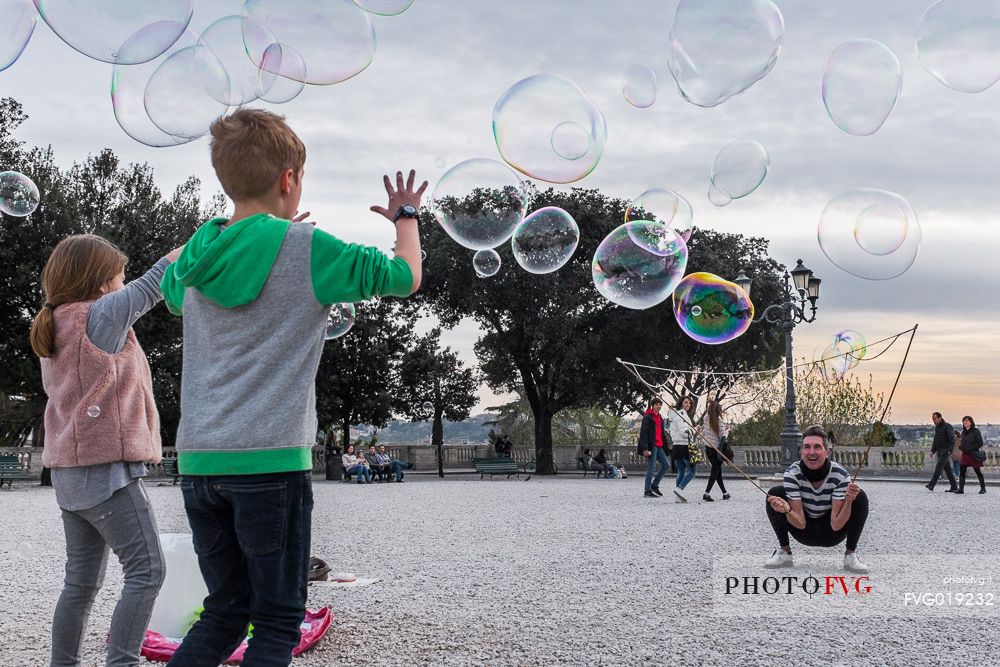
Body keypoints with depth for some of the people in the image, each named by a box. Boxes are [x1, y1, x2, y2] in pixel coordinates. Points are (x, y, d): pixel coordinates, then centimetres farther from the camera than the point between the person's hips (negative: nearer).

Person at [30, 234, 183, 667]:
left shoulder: (55, 325, 13)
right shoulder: (100, 314, -10)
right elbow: (152, 284, -6)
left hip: (70, 474, 9)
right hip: (107, 469, -9)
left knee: (82, 581, 14)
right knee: (146, 572, -9)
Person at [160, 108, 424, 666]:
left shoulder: (200, 255, 8)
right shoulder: (309, 249, -8)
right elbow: (405, 278, 1)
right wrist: (407, 215, 21)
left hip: (199, 460, 6)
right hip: (270, 462, -6)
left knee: (226, 611, 18)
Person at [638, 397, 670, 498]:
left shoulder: (660, 417, 18)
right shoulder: (647, 417, -8)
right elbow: (643, 433, -14)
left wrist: (666, 444, 17)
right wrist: (645, 448, -21)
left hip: (659, 446, 9)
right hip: (651, 446, -9)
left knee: (666, 465, 7)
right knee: (651, 467, -7)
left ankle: (654, 485, 18)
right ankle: (647, 491, -1)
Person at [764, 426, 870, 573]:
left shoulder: (840, 475, -24)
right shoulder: (793, 473, -22)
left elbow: (836, 525, -27)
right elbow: (800, 524, -24)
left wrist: (849, 500, -44)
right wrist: (787, 510, -46)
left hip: (832, 533, -1)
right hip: (804, 532, 1)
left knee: (860, 498, -25)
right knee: (775, 493, -23)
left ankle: (851, 555, -8)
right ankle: (784, 551, -5)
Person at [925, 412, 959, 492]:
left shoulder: (947, 426, -9)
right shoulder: (936, 427, 17)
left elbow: (952, 440, -14)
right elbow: (935, 440, 22)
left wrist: (949, 450, -23)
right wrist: (933, 451, 12)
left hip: (946, 451, -8)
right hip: (939, 451, 8)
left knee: (939, 467, -17)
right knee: (947, 469, 8)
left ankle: (931, 485, -25)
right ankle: (954, 487, 11)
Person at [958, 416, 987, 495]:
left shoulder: (976, 431, -5)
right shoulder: (963, 432, 13)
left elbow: (980, 443, -10)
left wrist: (971, 449, -17)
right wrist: (962, 448, -1)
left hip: (974, 454, -5)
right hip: (965, 454, 5)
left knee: (978, 471, 5)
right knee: (962, 471, -8)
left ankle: (983, 488, 21)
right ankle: (961, 489, -11)